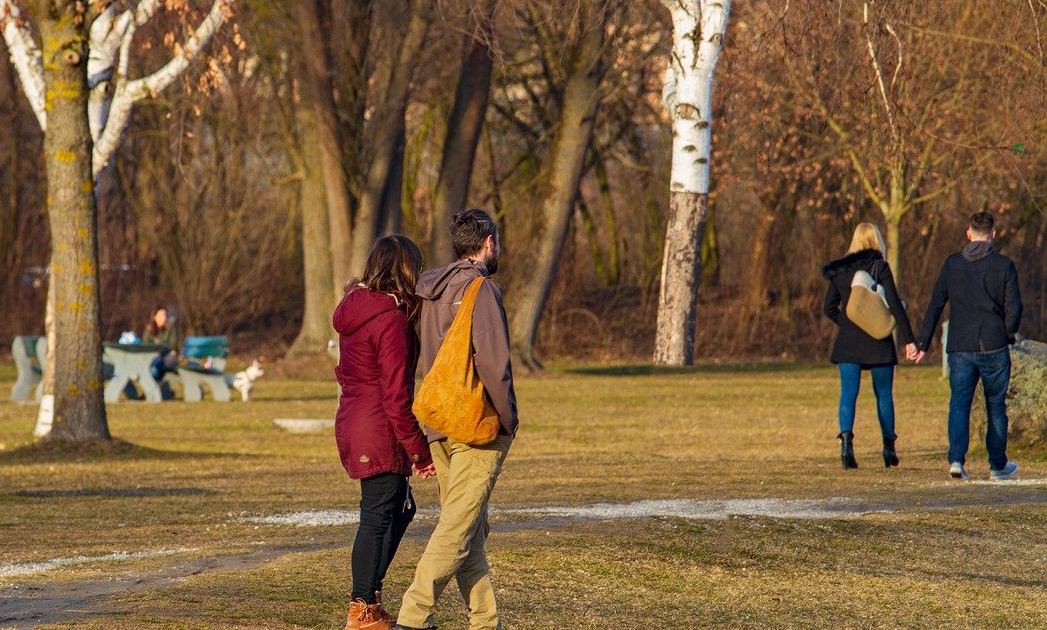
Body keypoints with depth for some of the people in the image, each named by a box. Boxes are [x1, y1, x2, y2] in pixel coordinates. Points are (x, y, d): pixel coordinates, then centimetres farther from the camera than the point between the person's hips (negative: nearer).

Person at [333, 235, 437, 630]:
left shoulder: (355, 309, 10)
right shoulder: (391, 318, -18)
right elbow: (395, 395, -20)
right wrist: (419, 451, -14)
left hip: (352, 422, 9)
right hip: (379, 430, -9)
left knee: (400, 508, 19)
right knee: (378, 516, -1)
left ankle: (368, 594, 20)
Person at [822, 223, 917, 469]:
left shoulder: (840, 270, 5)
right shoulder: (880, 267, -7)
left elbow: (829, 308, 9)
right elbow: (895, 304, -11)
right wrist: (909, 339, -8)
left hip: (848, 341, 2)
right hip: (878, 342, -2)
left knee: (848, 393, -2)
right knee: (884, 394, 11)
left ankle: (846, 439, -23)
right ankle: (889, 446, 16)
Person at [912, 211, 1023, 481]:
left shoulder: (952, 264, 3)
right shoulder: (1004, 266, -4)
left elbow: (935, 305, 2)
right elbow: (1014, 307, -6)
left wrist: (923, 343, 5)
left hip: (959, 348, 1)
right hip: (994, 347, -1)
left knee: (959, 403, 1)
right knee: (996, 406, 11)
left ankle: (956, 458, -18)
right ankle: (998, 465, 19)